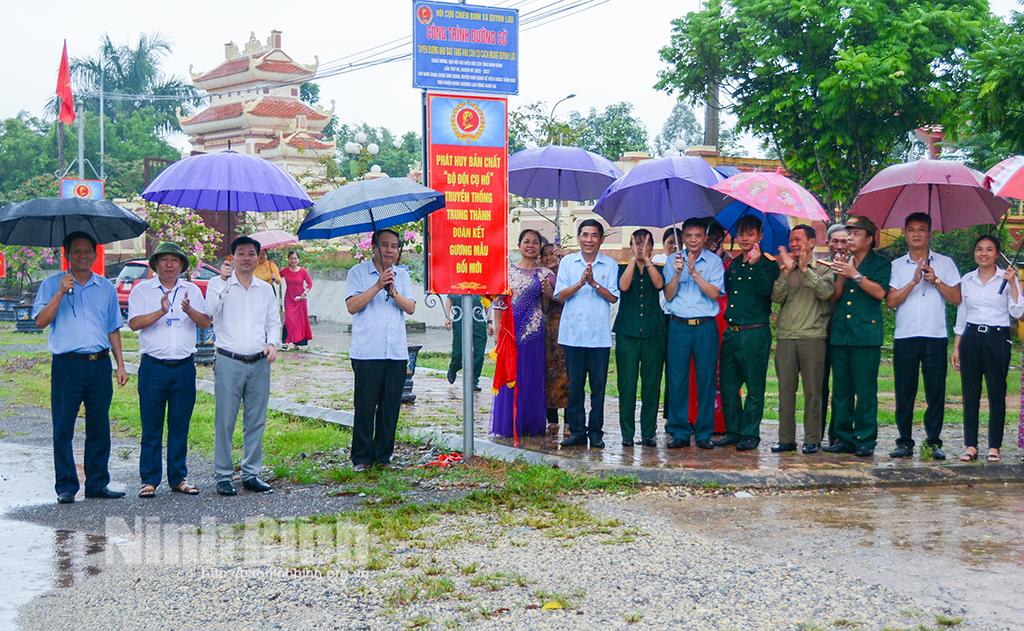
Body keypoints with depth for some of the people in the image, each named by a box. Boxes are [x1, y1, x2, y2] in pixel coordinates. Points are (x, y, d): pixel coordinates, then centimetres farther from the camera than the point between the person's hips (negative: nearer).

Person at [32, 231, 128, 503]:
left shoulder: (106, 288, 14)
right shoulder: (52, 284, 5)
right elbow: (41, 321, -6)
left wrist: (120, 365, 11)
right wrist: (61, 293, -15)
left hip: (100, 364, 3)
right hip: (67, 365, -3)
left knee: (99, 428, 6)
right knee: (63, 428, -2)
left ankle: (97, 484, 14)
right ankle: (66, 487, 5)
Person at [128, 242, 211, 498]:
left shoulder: (192, 290, 12)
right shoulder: (142, 290, 5)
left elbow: (206, 322, 1)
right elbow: (134, 323, -8)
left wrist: (189, 310, -18)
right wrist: (161, 312, -21)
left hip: (184, 368, 2)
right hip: (153, 367, -2)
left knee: (180, 426, 7)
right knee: (151, 427, 0)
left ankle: (178, 478, 15)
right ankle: (149, 480, 7)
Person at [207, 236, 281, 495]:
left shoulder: (265, 289, 14)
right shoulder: (219, 284, 2)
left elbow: (274, 322, 18)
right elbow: (210, 310, -16)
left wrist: (272, 343, 0)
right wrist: (223, 280, -21)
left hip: (259, 363, 4)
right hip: (229, 362, -4)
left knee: (256, 422, 7)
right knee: (225, 422, -3)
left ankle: (251, 473, 15)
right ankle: (223, 476, 4)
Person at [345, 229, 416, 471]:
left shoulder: (402, 275, 13)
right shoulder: (358, 272, 3)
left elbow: (411, 308, 4)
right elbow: (352, 306, -9)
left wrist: (393, 292, -12)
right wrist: (377, 286, -16)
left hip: (397, 353, 4)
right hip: (367, 353, -4)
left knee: (390, 407, 6)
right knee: (365, 407, -2)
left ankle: (383, 456, 15)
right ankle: (361, 458, 7)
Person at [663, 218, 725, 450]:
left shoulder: (714, 261, 4)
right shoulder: (673, 261, 10)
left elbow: (714, 293, -8)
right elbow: (668, 295, 3)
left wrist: (694, 273, -16)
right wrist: (677, 273, -12)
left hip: (705, 326, -1)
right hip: (678, 326, 1)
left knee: (706, 378, -1)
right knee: (677, 379, -1)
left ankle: (704, 433, 7)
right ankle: (679, 432, 6)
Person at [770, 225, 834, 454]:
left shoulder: (824, 269, 6)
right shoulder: (785, 268, 15)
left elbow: (826, 292, -13)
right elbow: (777, 297, 1)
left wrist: (805, 269, -16)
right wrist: (786, 271, -9)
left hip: (812, 337, -3)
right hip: (786, 338, 3)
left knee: (812, 391, -1)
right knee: (785, 390, 3)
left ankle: (812, 440, 4)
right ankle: (786, 439, 8)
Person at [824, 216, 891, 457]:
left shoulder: (880, 264, 5)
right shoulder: (843, 263, 20)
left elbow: (880, 292, -10)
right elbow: (834, 297, 14)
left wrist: (855, 275, -15)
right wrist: (841, 277, -3)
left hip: (866, 335, -5)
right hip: (840, 334, 5)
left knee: (865, 390, -6)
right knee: (841, 390, 5)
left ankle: (865, 440, -2)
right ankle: (844, 438, 11)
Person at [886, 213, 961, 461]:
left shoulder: (945, 263, 9)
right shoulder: (896, 266, 9)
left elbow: (957, 298, 3)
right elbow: (891, 301, -1)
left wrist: (935, 280, -7)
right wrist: (914, 281, -10)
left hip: (936, 337, 0)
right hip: (905, 337, 1)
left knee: (936, 391, 0)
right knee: (904, 391, 2)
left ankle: (934, 442, 7)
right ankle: (905, 442, 8)